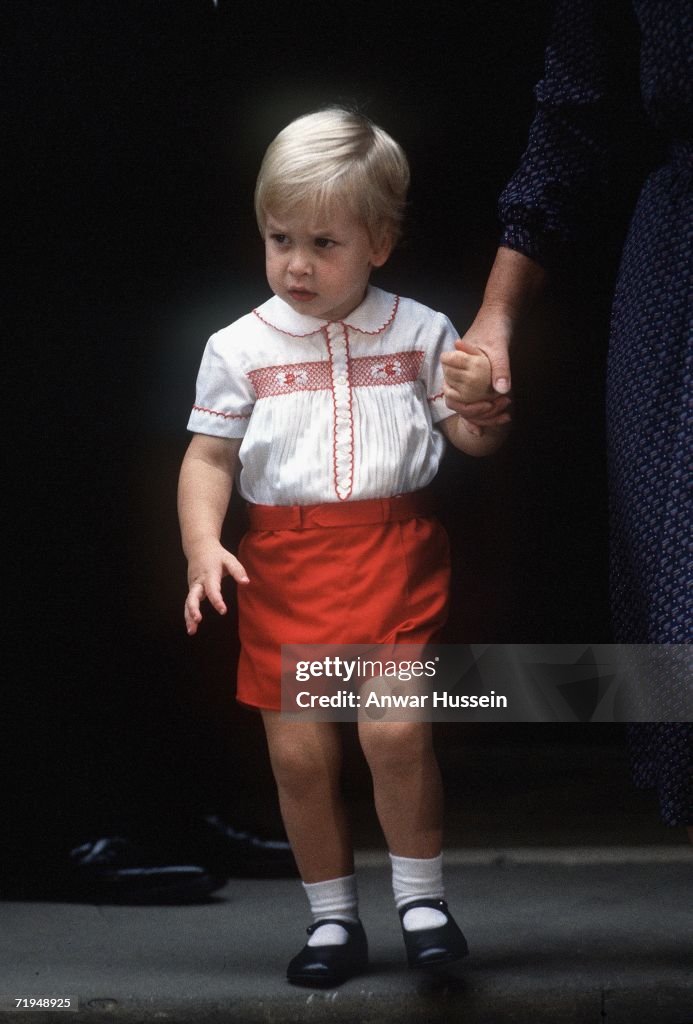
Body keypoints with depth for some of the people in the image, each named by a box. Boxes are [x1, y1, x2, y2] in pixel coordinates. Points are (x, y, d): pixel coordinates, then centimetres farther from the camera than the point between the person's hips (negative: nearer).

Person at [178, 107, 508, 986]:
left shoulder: (420, 334, 4)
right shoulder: (239, 348, 3)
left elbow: (472, 441, 9)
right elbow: (209, 458, 6)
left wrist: (479, 399, -13)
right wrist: (202, 546, -9)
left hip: (395, 557, -1)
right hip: (284, 565, 1)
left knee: (395, 729, -15)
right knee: (299, 751, 2)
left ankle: (421, 896, 6)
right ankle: (332, 918, 19)